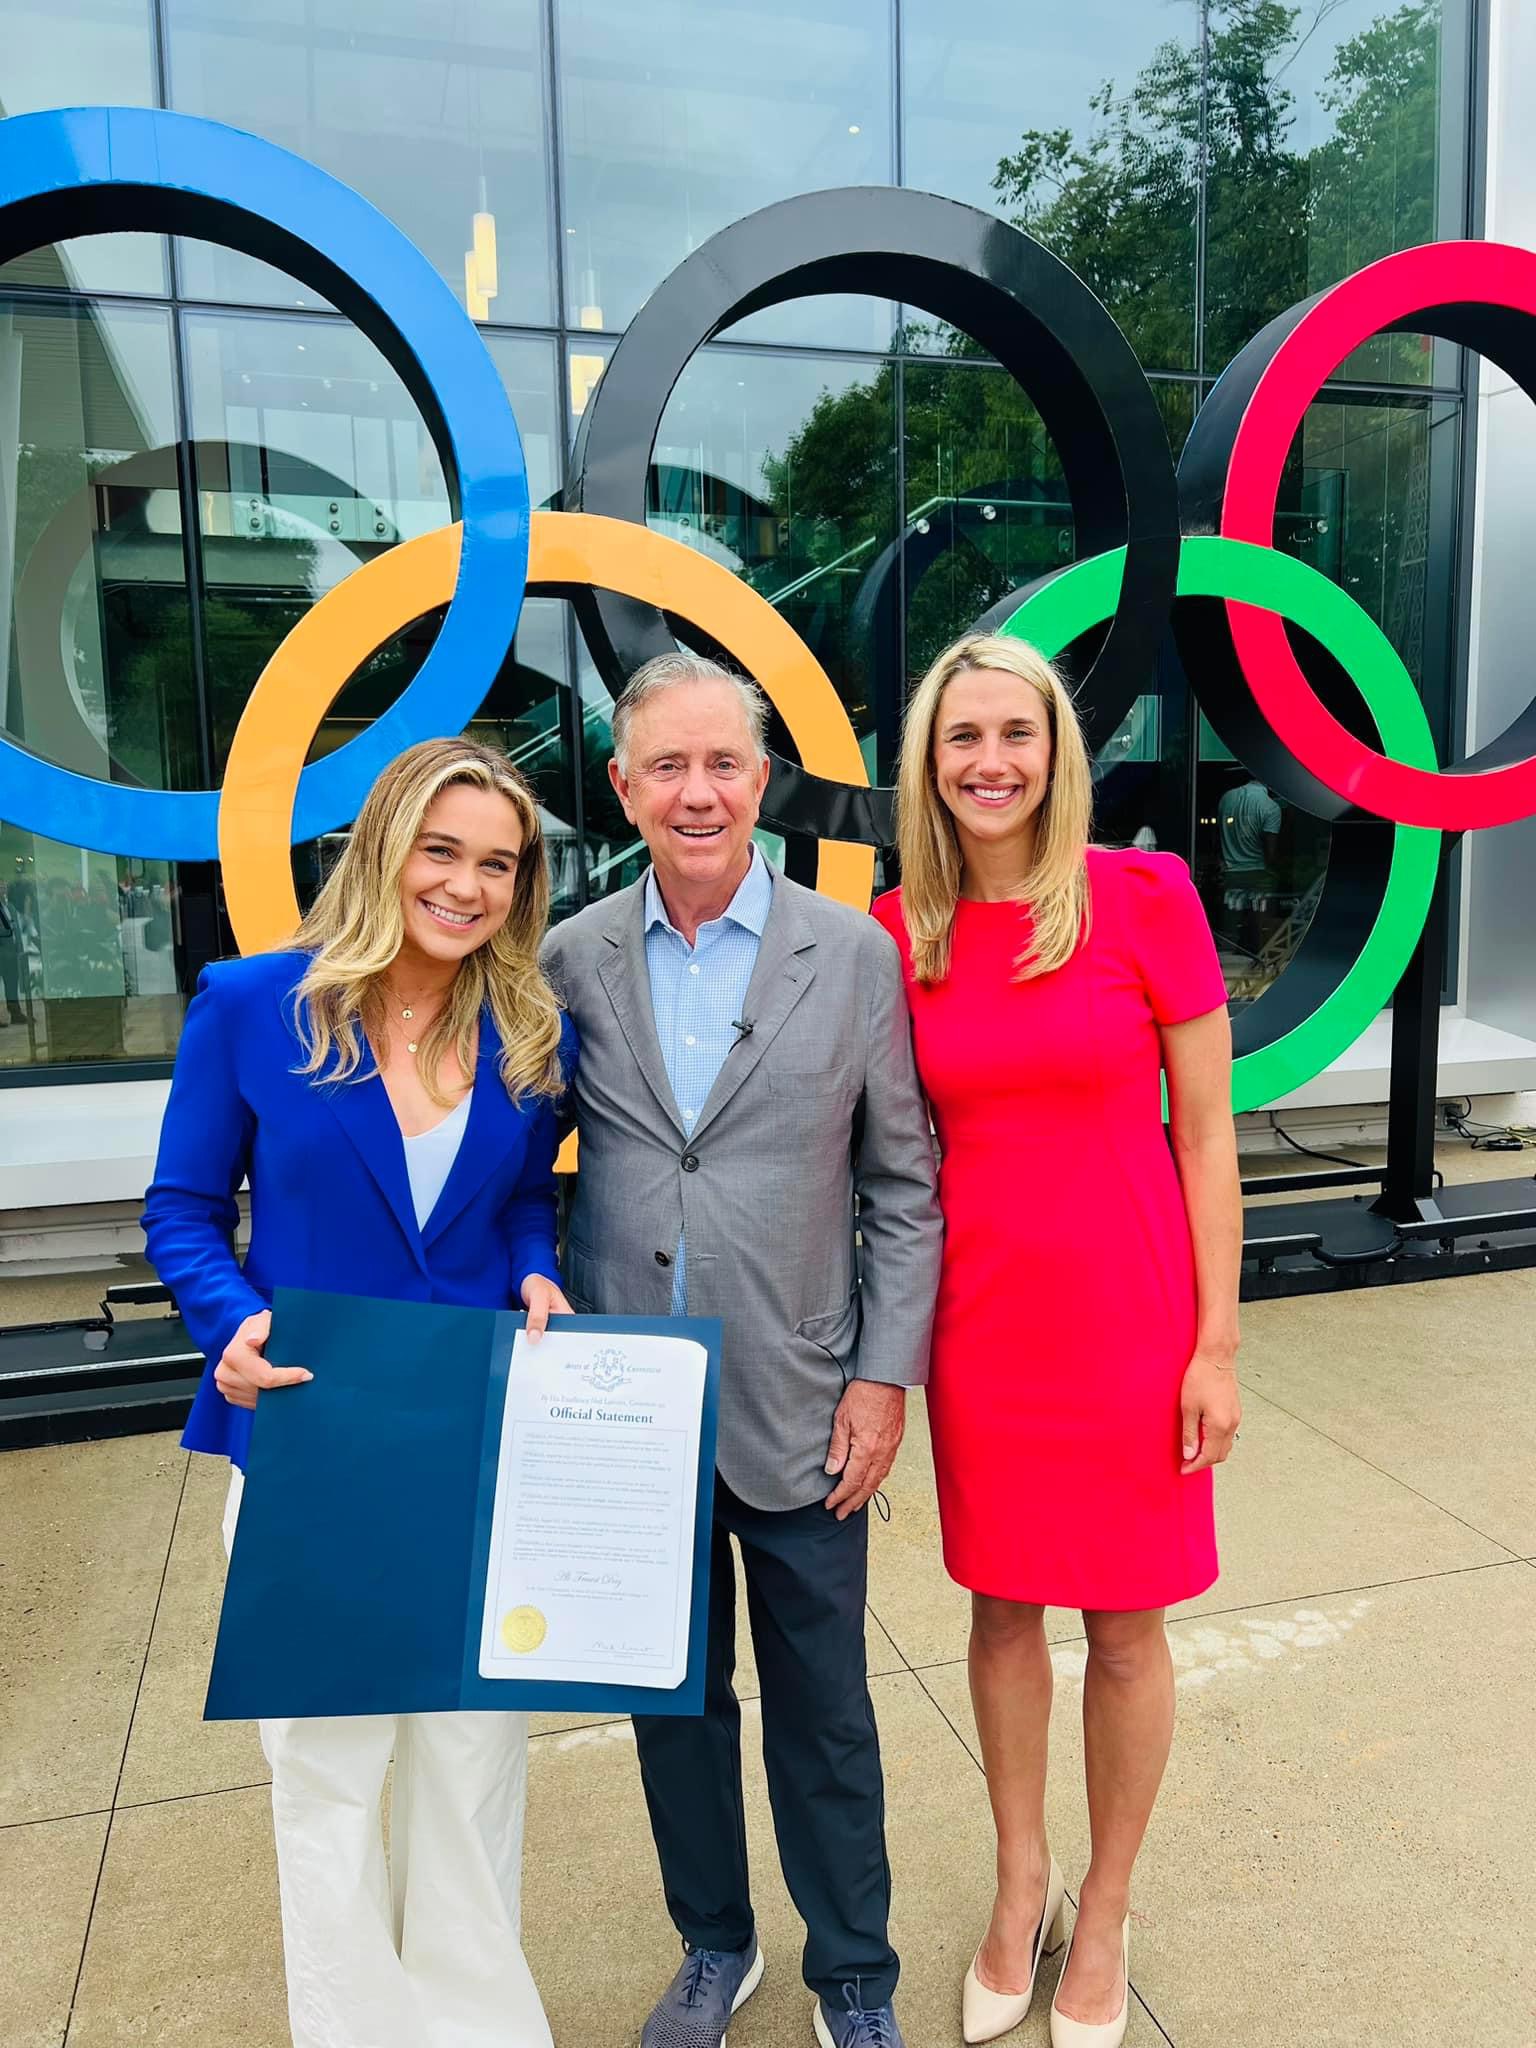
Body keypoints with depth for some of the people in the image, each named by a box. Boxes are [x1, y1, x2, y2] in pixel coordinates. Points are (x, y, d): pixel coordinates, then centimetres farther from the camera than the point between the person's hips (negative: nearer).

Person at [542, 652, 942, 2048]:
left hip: (798, 1413, -2)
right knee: (671, 1698, 20)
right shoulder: (571, 961, -1)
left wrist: (885, 1375, -6)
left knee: (823, 1715, 15)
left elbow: (902, 1186, -2)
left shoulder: (855, 955, -5)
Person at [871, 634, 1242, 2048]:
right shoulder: (899, 934, -1)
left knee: (1125, 1630, 13)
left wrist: (1217, 1343, -7)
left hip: (1128, 1320, -2)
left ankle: (1106, 1916, 39)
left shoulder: (1146, 897, -9)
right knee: (1002, 1608, 18)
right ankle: (1022, 1886, 42)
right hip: (977, 1322, 2)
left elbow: (1206, 1132, -6)